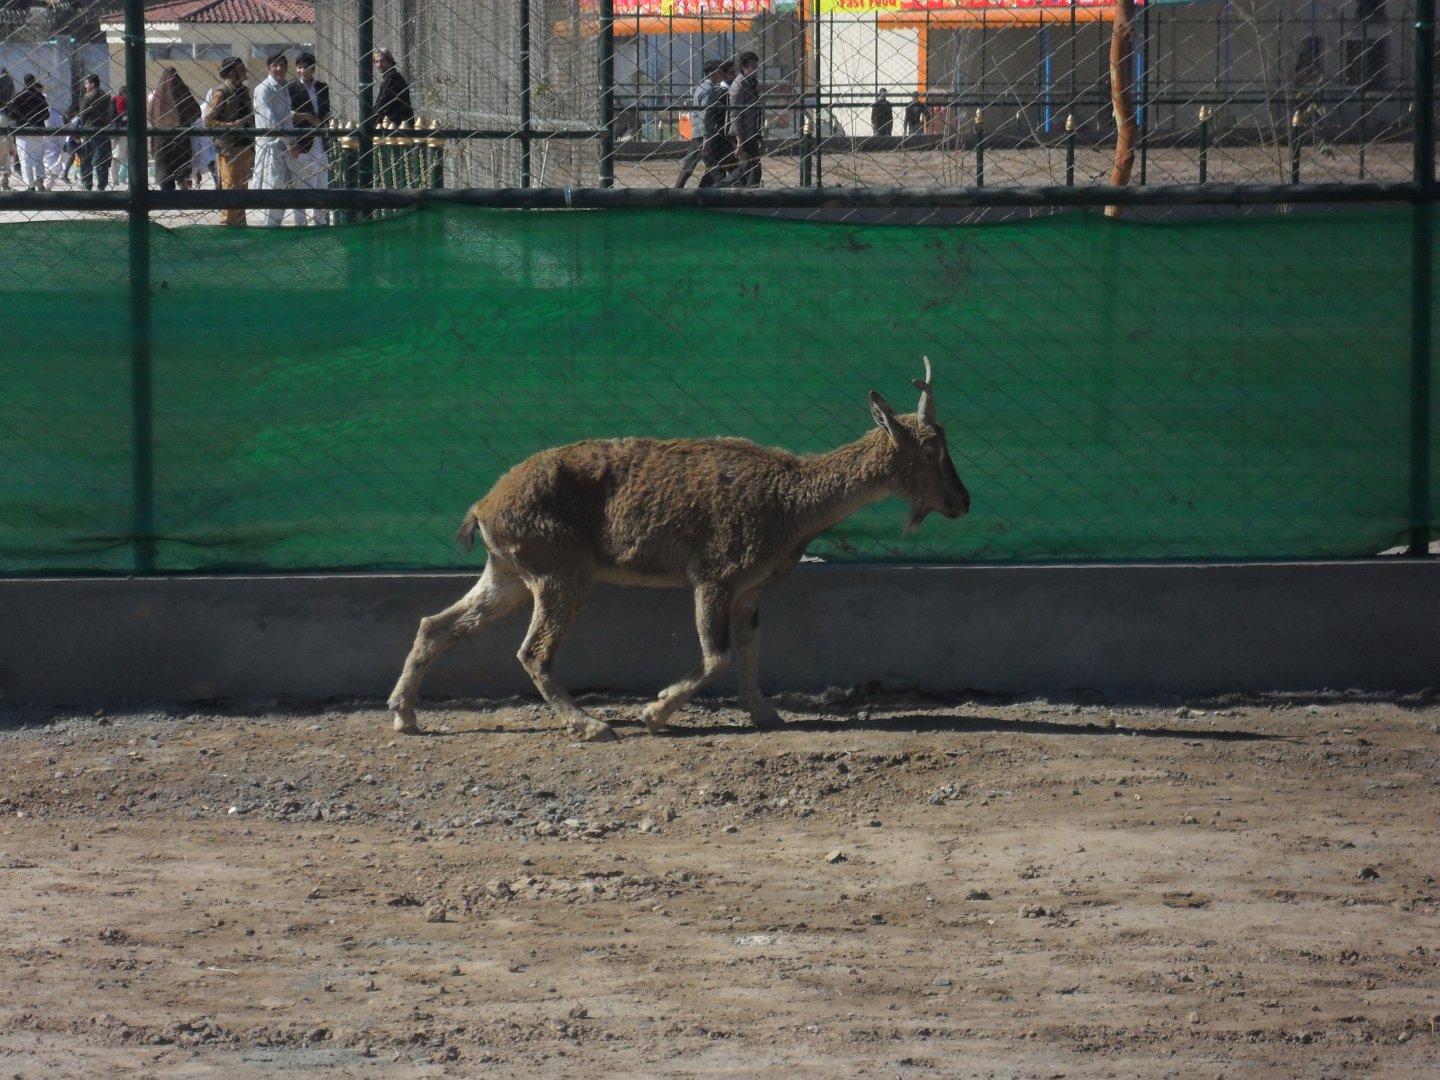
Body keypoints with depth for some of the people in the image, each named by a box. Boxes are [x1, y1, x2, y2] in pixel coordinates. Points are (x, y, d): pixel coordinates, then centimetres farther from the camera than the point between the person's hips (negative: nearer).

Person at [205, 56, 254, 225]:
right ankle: (227, 224, -2)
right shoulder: (221, 94, -10)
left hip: (244, 146, 8)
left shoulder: (243, 91, 15)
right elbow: (208, 121, -15)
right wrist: (232, 125, -24)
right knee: (230, 188, -6)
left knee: (241, 188, 13)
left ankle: (240, 224, 20)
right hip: (228, 148, -8)